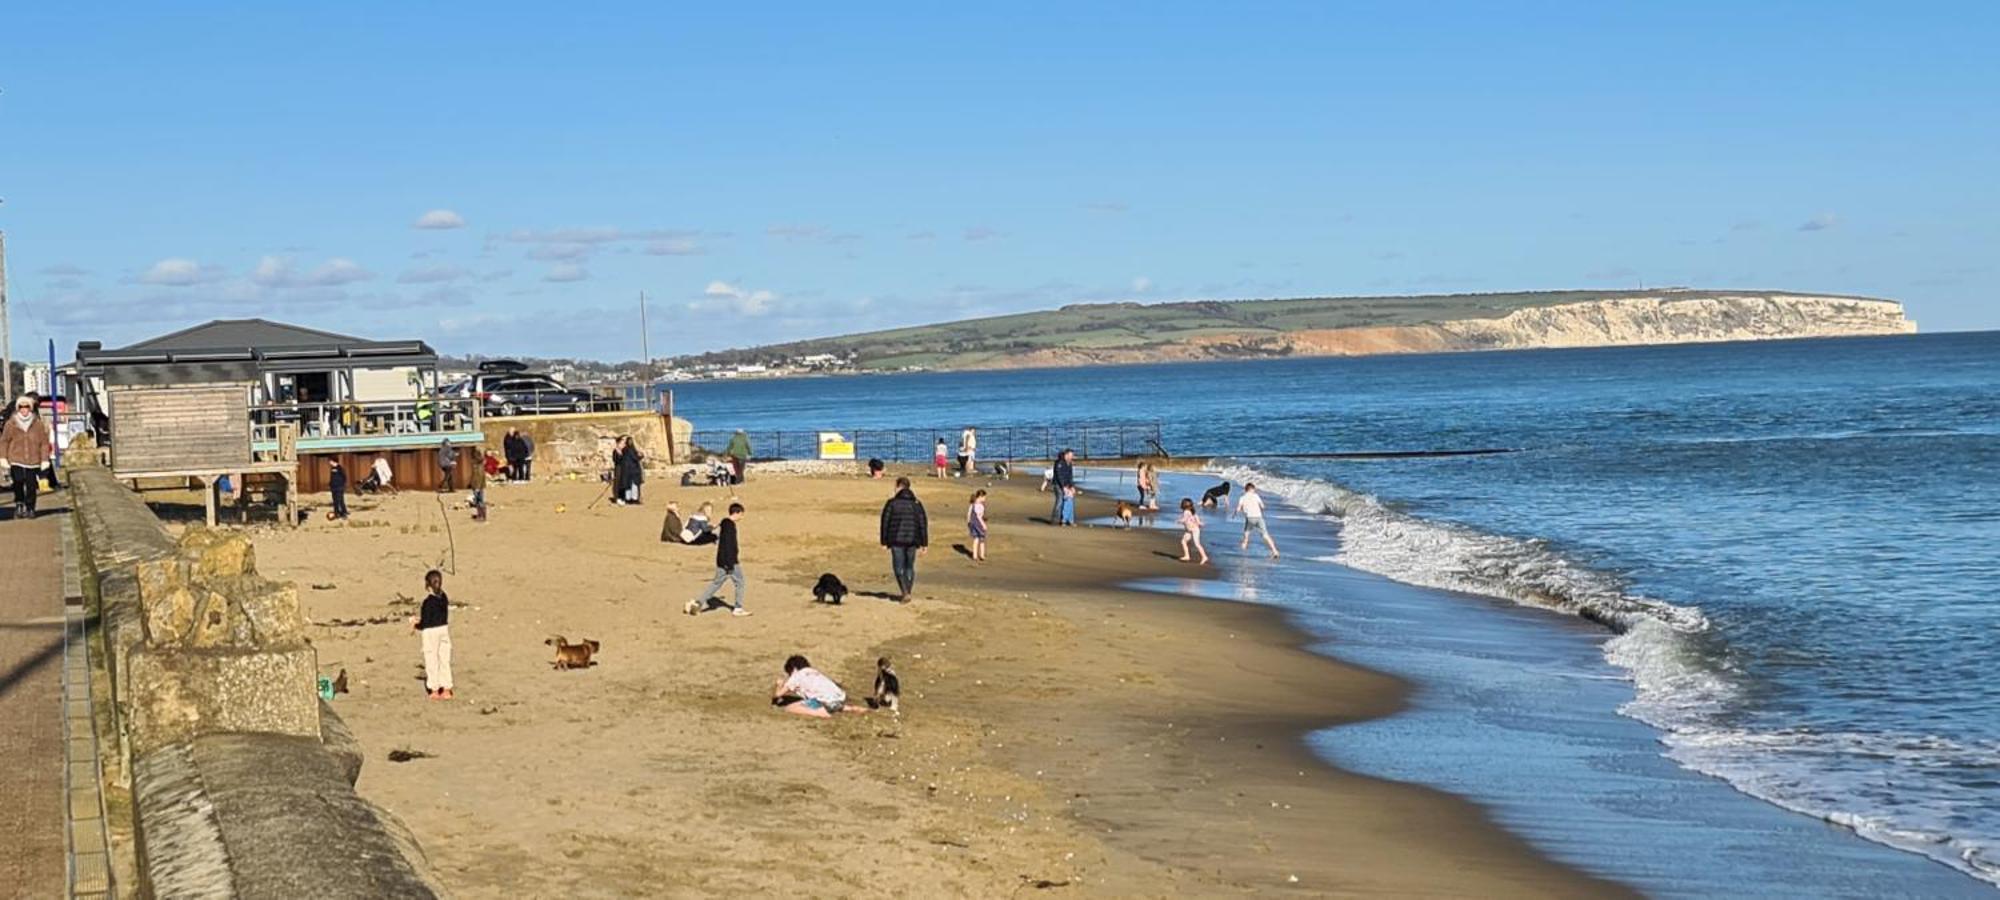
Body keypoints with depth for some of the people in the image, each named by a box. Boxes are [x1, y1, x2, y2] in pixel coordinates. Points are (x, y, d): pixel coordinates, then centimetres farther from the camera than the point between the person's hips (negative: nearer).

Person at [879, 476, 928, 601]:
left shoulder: (892, 503, -4)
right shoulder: (917, 503, 6)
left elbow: (885, 523, -5)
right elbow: (923, 524, 4)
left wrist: (884, 541, 2)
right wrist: (924, 544, 7)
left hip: (897, 540, -3)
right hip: (912, 540, 3)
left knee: (898, 567, 3)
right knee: (909, 567, 15)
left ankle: (905, 592, -14)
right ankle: (906, 594, 21)